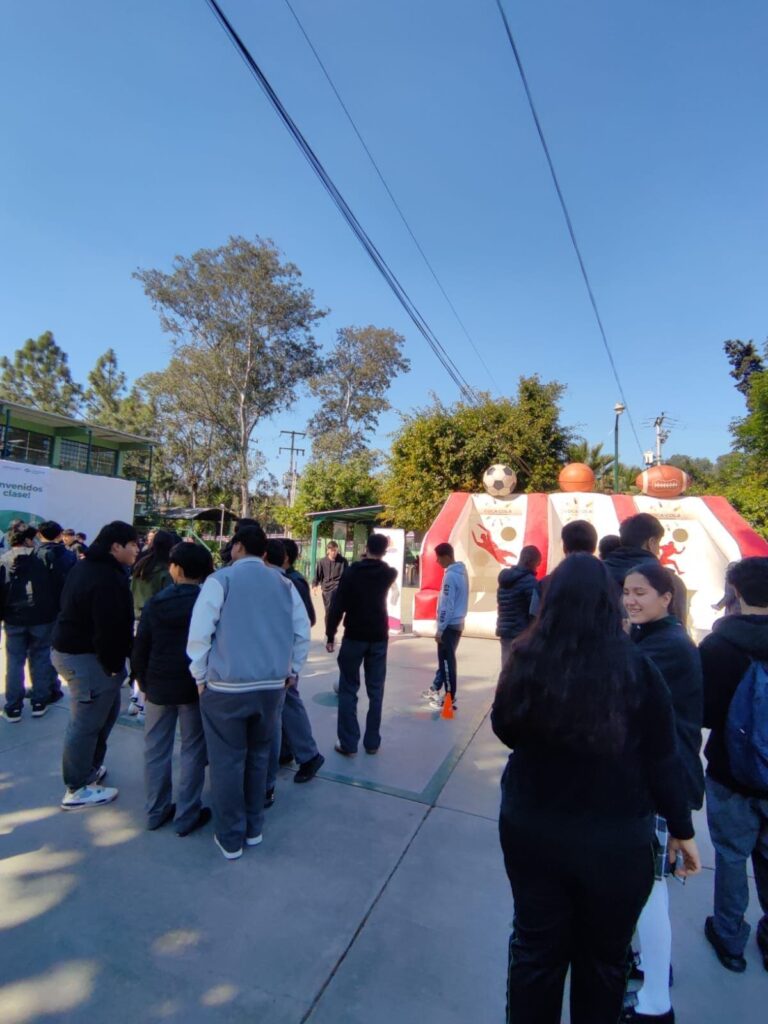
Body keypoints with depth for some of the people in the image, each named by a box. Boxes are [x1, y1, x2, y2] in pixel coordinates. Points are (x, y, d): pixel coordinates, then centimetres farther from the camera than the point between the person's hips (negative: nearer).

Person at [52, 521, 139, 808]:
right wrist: (113, 664, -15)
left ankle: (89, 768, 34)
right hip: (87, 657, -11)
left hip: (69, 648, 11)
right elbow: (109, 628, -26)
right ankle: (77, 789, 16)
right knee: (86, 723, 2)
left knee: (106, 710, 21)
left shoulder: (84, 566, 10)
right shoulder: (108, 578, -25)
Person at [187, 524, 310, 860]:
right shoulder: (284, 584, 6)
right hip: (272, 686, 4)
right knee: (258, 756, 19)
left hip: (225, 686, -4)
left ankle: (230, 838, 22)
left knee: (227, 761, 10)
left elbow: (199, 634, -10)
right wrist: (292, 670, 17)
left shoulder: (220, 580, -6)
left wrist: (200, 676, 3)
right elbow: (302, 632, 6)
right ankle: (253, 829, 32)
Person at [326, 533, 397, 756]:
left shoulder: (352, 572, -9)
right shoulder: (388, 573, 0)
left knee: (348, 690, 6)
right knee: (375, 691, 11)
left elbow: (337, 606, -11)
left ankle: (348, 744, 6)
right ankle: (372, 742, 15)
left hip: (354, 637, -3)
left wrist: (330, 635, -4)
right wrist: (373, 561, 28)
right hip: (379, 638, 3)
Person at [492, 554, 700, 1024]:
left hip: (530, 826, 1)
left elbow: (504, 729, 1)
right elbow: (662, 759, -8)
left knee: (536, 946, 22)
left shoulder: (527, 658, -14)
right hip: (615, 839, -1)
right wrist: (682, 829, 7)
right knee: (603, 958, 24)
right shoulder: (636, 667, -18)